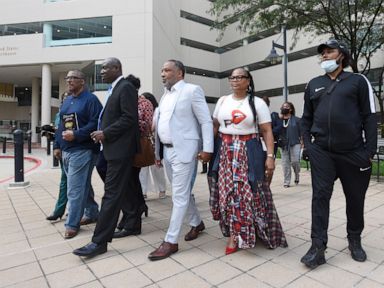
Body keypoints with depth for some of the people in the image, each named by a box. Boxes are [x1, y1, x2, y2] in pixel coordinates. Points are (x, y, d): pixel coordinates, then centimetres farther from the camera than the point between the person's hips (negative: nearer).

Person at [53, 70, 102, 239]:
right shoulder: (66, 101, 18)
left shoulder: (90, 99, -8)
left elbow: (95, 123, -18)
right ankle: (92, 213, 32)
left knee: (75, 190, -5)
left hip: (82, 150, -8)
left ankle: (72, 224, 7)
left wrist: (76, 135, -24)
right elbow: (61, 125, 21)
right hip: (66, 151, 9)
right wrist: (57, 145, 16)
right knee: (83, 186, 17)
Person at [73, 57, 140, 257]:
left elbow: (129, 118, -19)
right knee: (125, 189, 18)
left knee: (111, 194, -7)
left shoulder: (126, 87, -11)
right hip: (115, 148, 10)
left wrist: (105, 133, -17)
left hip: (120, 149, -10)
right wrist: (102, 133, 6)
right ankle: (134, 221, 32)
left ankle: (99, 241, -1)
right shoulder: (114, 89, 18)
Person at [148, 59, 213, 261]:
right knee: (183, 192, 17)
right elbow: (161, 123, 17)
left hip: (184, 150, -8)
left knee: (179, 196, -3)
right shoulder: (165, 95, 16)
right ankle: (197, 223, 36)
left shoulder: (192, 90, -6)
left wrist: (207, 149, -14)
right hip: (167, 150, 8)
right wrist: (158, 151, 14)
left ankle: (170, 242, 6)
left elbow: (206, 122, -9)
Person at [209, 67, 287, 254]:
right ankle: (234, 233, 19)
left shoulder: (257, 103, 0)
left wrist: (270, 156, -12)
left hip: (248, 153, -2)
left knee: (248, 193, -2)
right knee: (228, 192, 3)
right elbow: (214, 126, 12)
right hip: (225, 152, 3)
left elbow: (267, 131, -3)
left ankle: (236, 233, 15)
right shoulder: (222, 101, 10)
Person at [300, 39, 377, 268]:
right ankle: (318, 247, 3)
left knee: (355, 198, 10)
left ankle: (355, 240, 32)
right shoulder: (314, 84, 13)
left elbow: (369, 116, 0)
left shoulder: (358, 81, 5)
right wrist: (308, 145, 3)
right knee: (320, 196, -3)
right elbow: (306, 118, 13)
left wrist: (370, 150, -7)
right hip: (321, 152, 1)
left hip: (354, 152, -1)